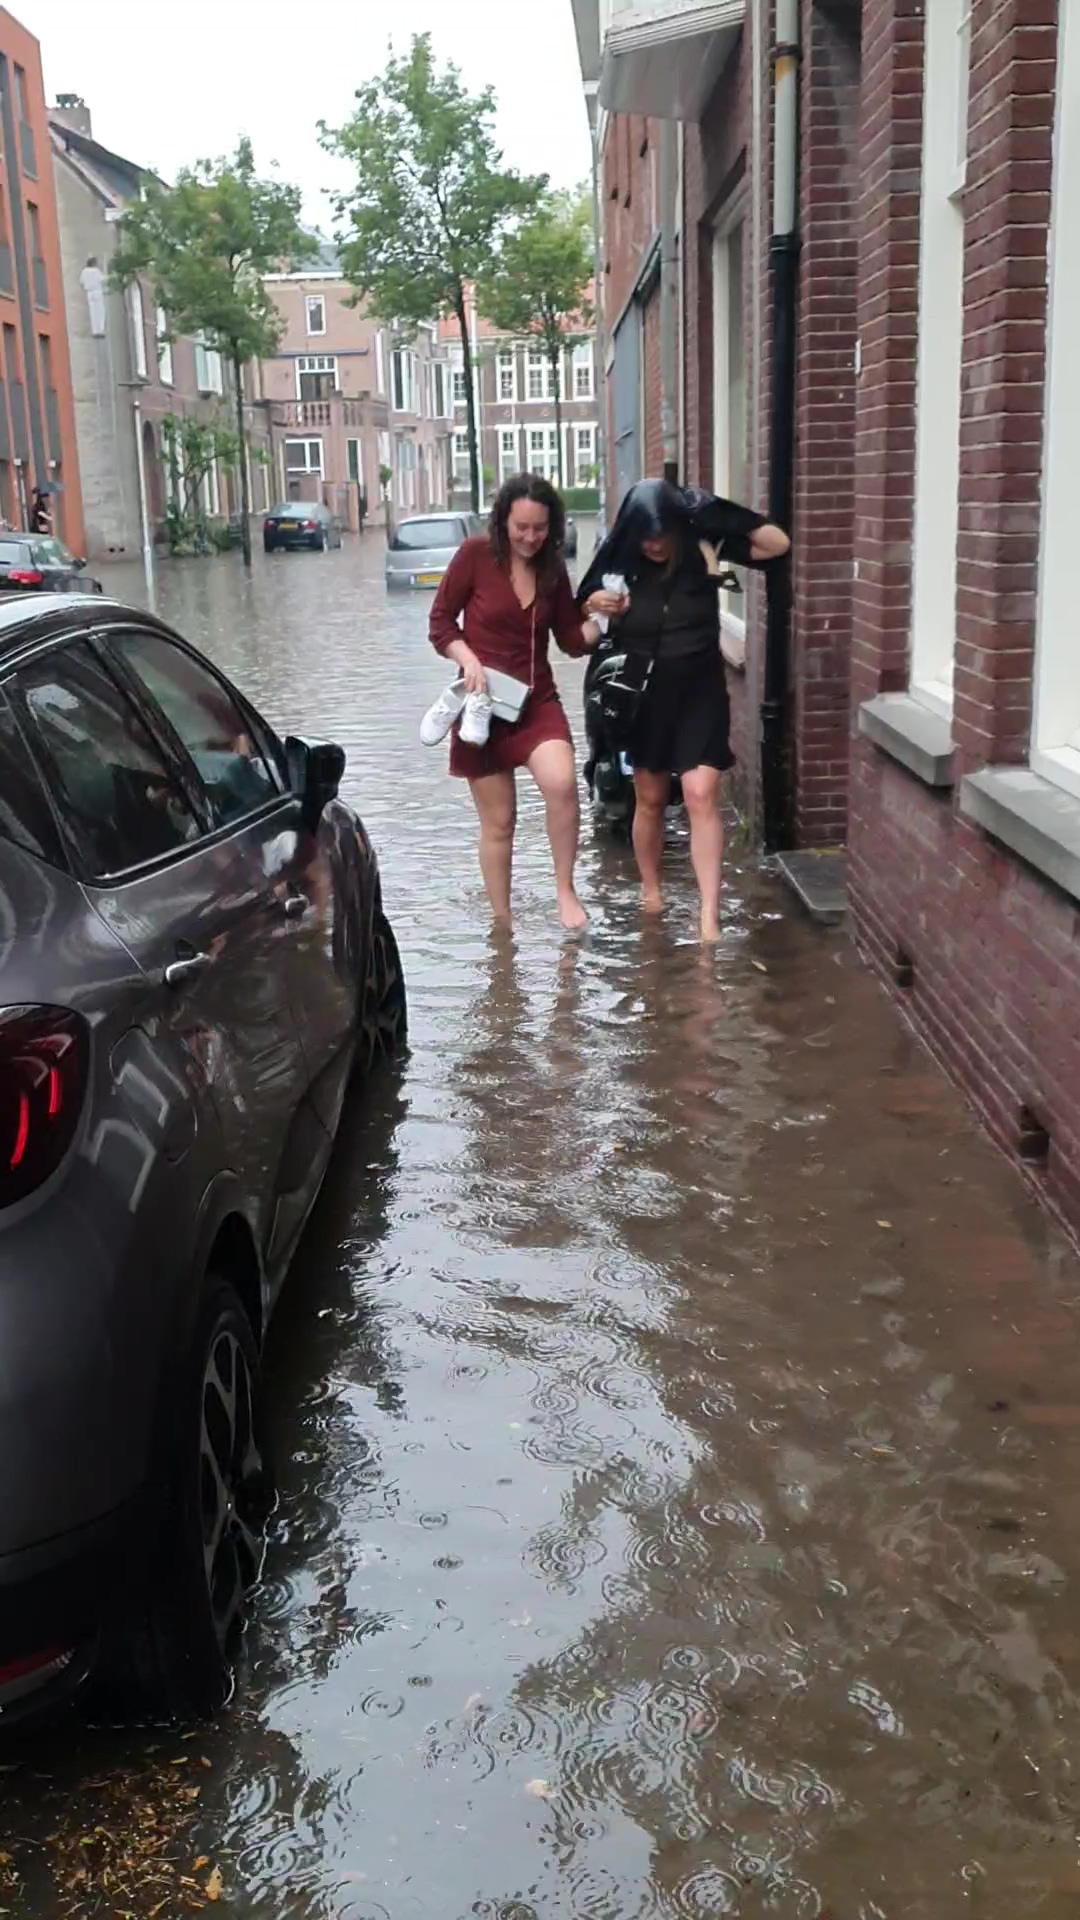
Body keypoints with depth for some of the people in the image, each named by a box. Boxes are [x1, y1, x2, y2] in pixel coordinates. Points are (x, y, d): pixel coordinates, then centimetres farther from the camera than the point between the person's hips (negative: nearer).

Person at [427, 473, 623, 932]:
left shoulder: (552, 568, 5)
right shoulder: (476, 555, -7)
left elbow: (572, 640, 10)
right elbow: (440, 621, -2)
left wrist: (598, 614, -9)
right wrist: (468, 658, -18)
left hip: (537, 700, 2)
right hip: (484, 704, -2)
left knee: (562, 784, -26)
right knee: (498, 822, 3)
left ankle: (565, 892, -8)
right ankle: (501, 922, 19)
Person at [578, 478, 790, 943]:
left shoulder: (704, 548, -8)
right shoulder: (621, 562, -7)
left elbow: (778, 545, -9)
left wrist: (723, 516, -19)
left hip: (700, 689, -1)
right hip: (644, 692, 1)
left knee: (701, 796, -11)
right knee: (650, 798, 13)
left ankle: (709, 914, -12)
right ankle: (650, 889, 33)